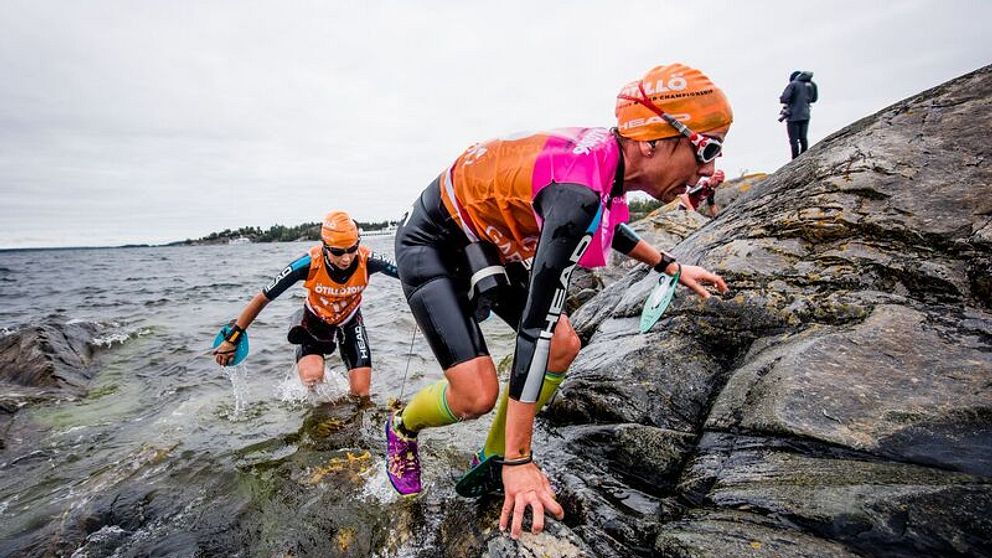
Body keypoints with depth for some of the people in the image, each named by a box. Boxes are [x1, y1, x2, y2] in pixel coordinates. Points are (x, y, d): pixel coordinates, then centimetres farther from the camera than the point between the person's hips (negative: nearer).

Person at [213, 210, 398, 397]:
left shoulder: (366, 260, -31)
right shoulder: (310, 263, -32)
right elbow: (263, 298, -21)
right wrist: (231, 339, -16)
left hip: (350, 322, 1)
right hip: (316, 320, -1)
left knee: (361, 394, -7)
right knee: (311, 377, -27)